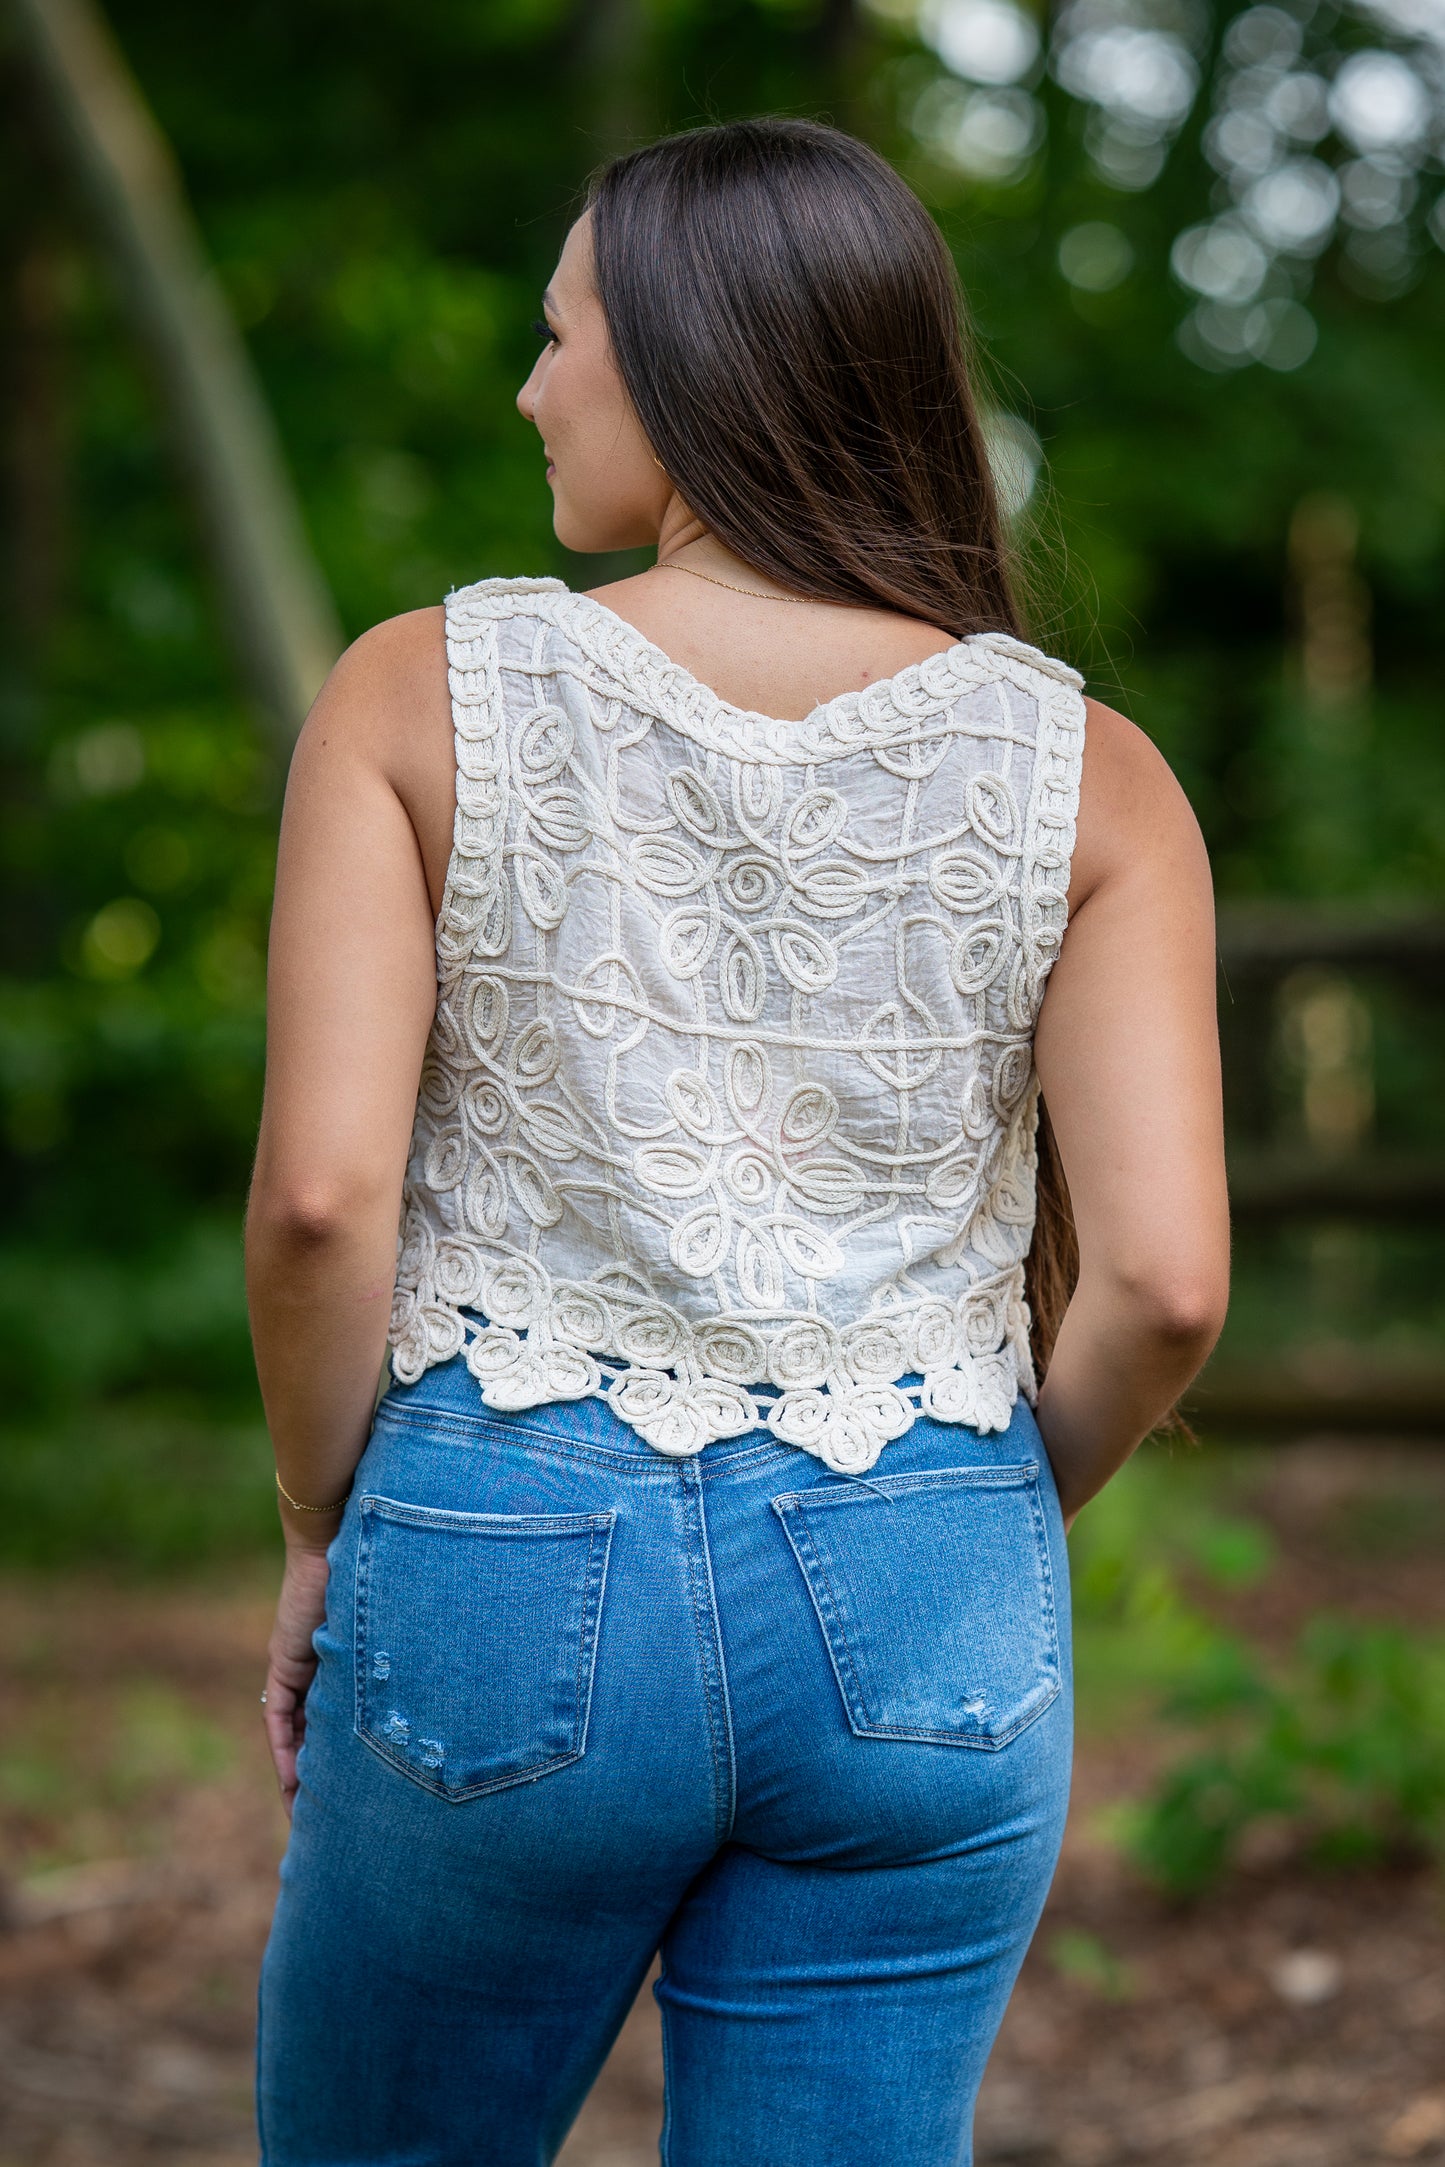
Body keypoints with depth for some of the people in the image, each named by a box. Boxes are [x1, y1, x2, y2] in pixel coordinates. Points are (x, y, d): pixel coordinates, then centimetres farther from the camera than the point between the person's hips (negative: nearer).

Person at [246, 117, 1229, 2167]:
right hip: (921, 1621, 2)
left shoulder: (424, 693, -4)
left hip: (502, 1577, -1)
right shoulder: (1086, 771, 0)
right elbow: (1163, 1278, -8)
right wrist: (994, 1517, 11)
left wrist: (326, 1535, 4)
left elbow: (322, 1188, -12)